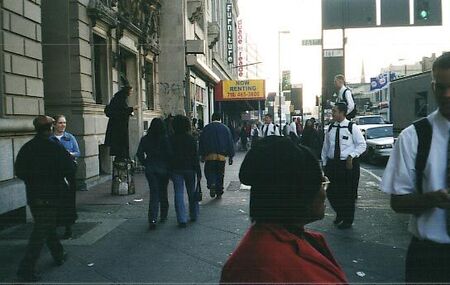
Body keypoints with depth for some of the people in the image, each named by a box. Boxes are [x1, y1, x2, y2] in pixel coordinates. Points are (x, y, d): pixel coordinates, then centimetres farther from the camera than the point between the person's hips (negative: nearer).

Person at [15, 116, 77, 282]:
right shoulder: (55, 147, -15)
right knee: (40, 233, -1)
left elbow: (19, 171, 3)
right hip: (50, 197, -6)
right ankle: (26, 269, -2)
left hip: (33, 196, 6)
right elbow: (70, 170, -15)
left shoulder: (26, 148, -1)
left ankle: (59, 255, 34)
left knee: (49, 227, 20)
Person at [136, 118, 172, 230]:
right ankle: (163, 216, 27)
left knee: (154, 194, 2)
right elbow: (170, 154, -12)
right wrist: (169, 166, 2)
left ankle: (152, 219, -11)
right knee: (163, 192, 15)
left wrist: (146, 164, 10)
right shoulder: (166, 139, -9)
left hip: (150, 170, 1)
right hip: (163, 169, -1)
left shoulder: (145, 139, -1)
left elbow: (139, 154, -1)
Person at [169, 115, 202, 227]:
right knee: (192, 192, 14)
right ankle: (194, 215, 25)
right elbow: (195, 157, -4)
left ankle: (182, 219, -4)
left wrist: (169, 171, 8)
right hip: (189, 169, 0)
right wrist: (198, 172, 0)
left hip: (176, 169, 0)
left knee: (179, 194, 1)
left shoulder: (171, 139, -2)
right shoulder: (191, 139, -4)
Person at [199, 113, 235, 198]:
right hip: (221, 156, 1)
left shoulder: (206, 128, 3)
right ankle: (219, 193, 13)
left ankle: (211, 185, -19)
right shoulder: (225, 128, 5)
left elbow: (202, 142, 5)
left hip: (209, 155, -1)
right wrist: (230, 156, 11)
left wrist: (202, 155, 12)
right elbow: (230, 142, 6)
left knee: (209, 172, 8)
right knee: (220, 174, 10)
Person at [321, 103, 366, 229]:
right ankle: (339, 214, 36)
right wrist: (324, 163, 12)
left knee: (348, 194, 7)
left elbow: (362, 145, -3)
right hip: (332, 163, 4)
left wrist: (351, 156, -16)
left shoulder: (352, 127, -7)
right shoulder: (330, 128, 5)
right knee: (331, 192, 8)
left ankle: (348, 220, 26)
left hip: (348, 164, -4)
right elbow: (325, 147, 13)